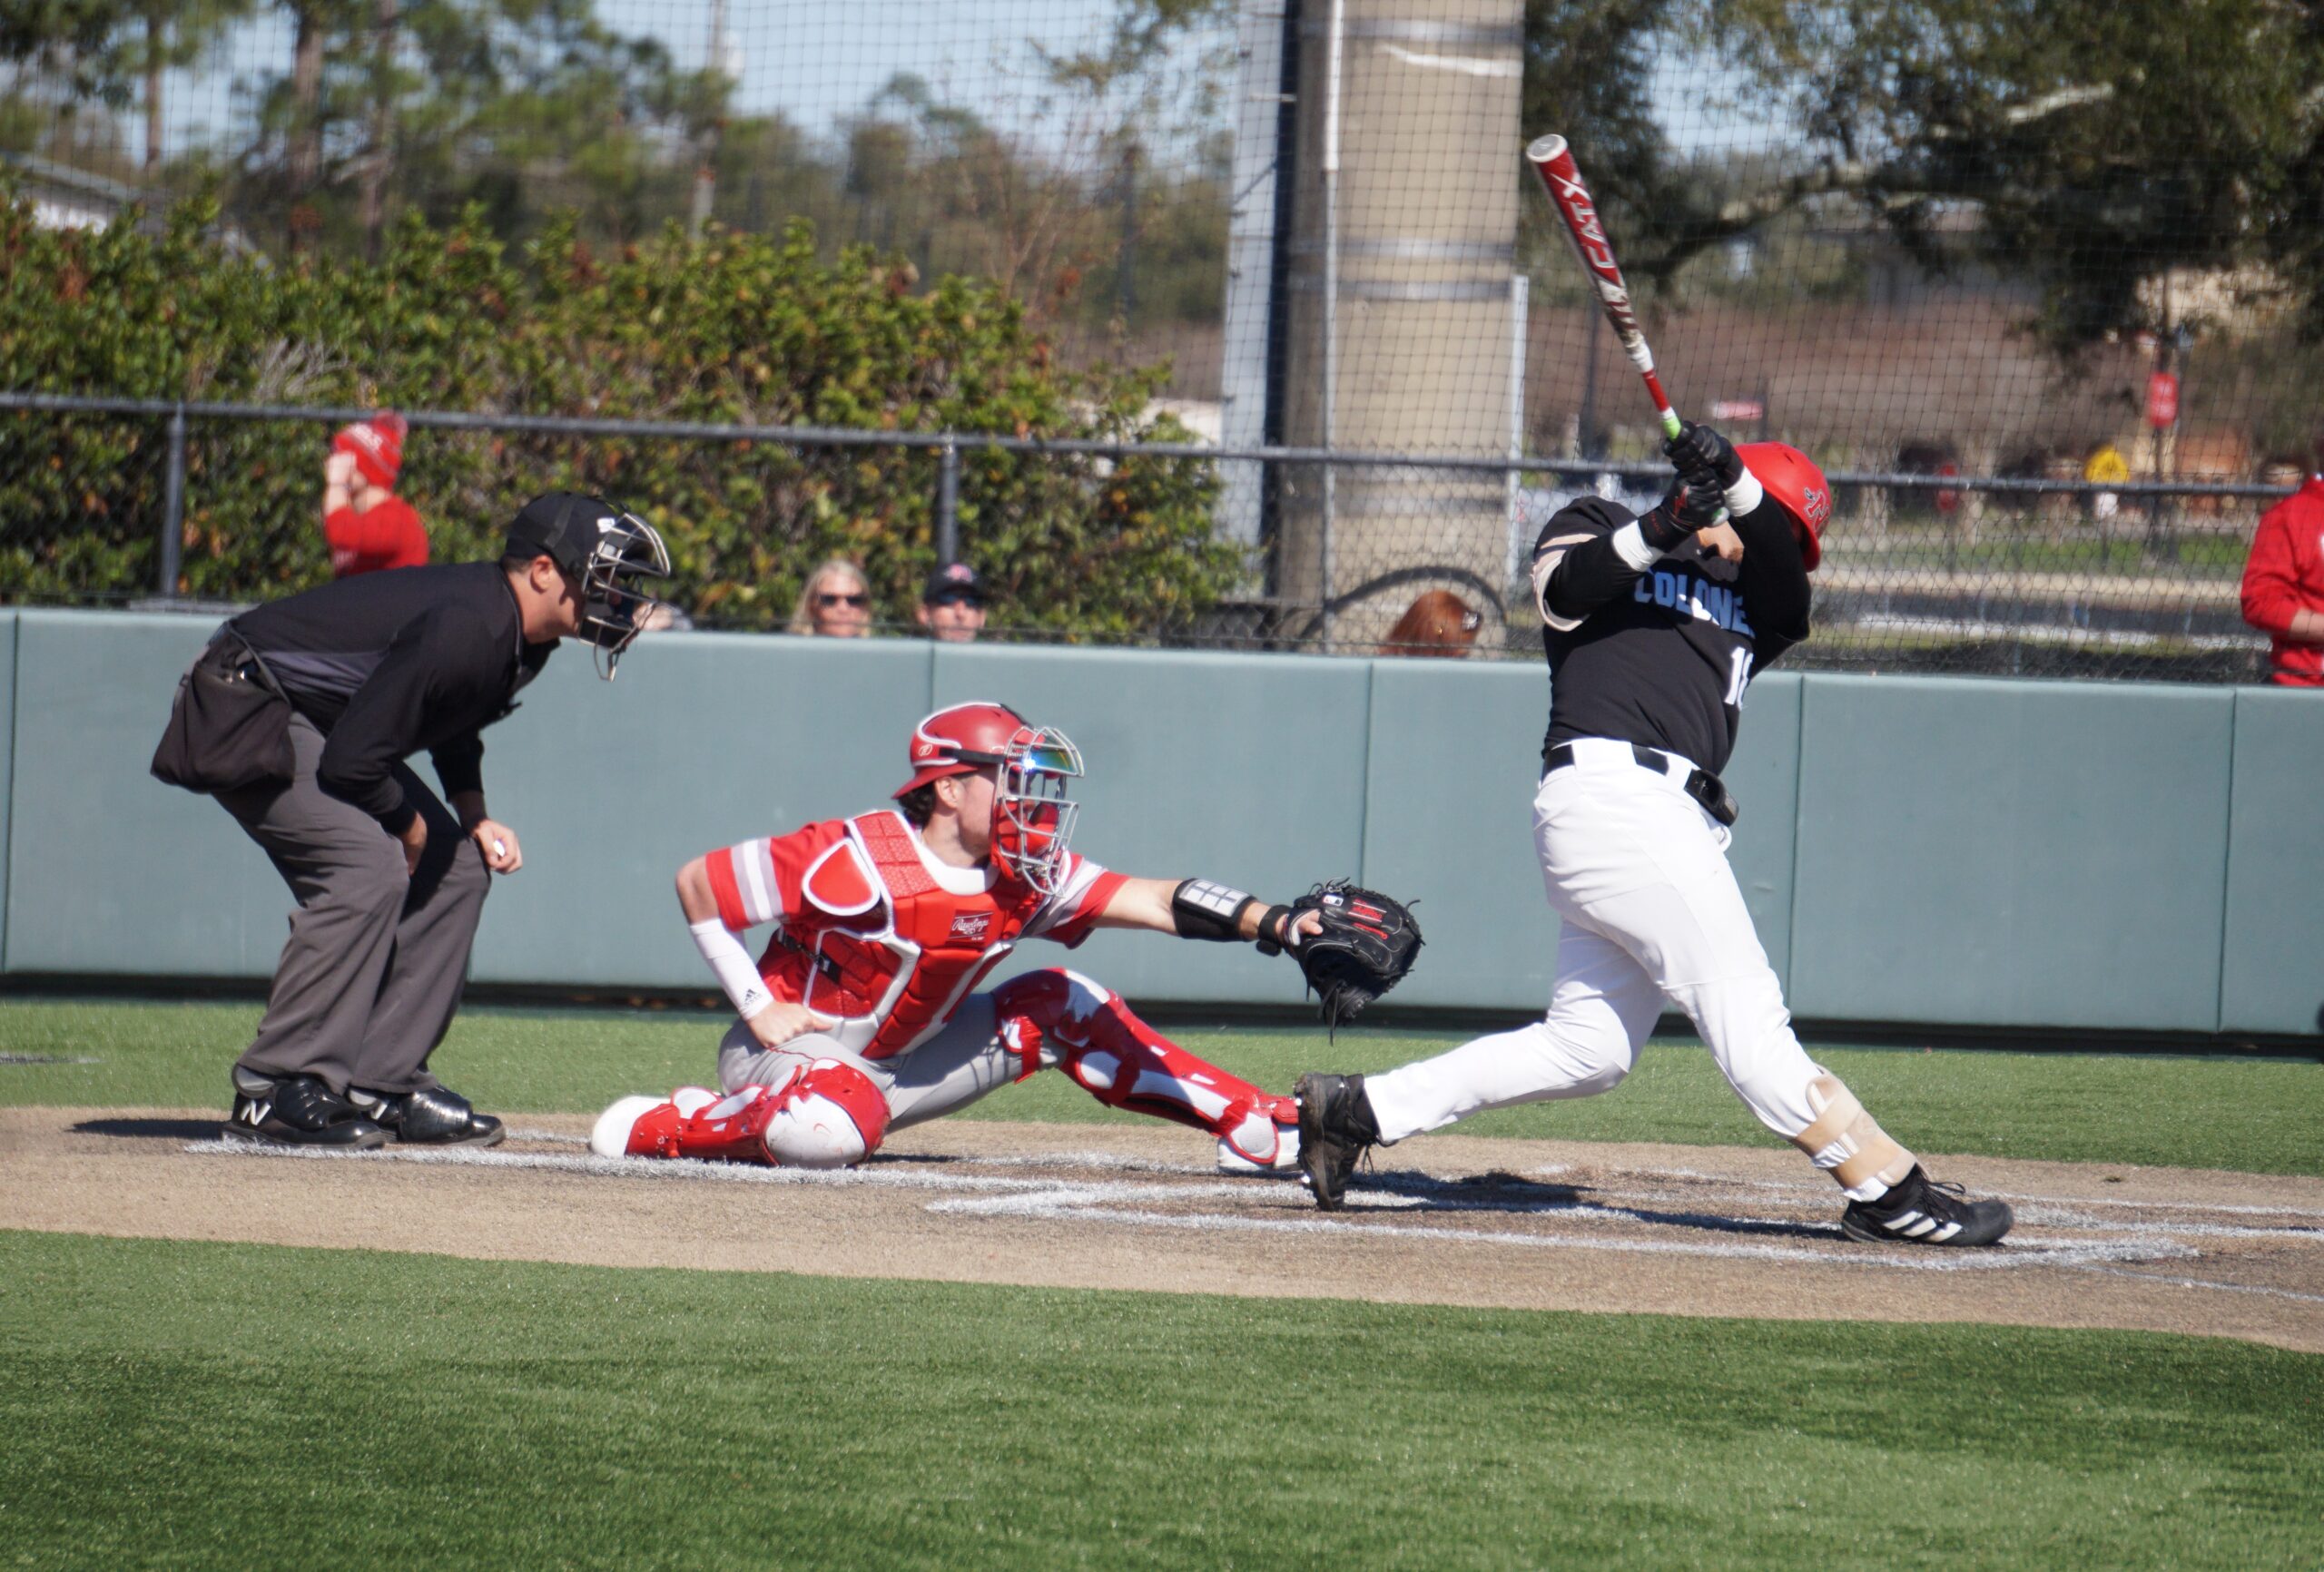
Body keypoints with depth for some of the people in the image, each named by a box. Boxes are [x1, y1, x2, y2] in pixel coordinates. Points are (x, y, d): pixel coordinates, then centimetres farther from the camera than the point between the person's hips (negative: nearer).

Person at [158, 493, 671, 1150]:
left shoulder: (525, 638, 0)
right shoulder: (466, 628, -31)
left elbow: (453, 723, 20)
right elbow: (351, 761, -30)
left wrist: (474, 817, 6)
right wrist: (410, 823, -12)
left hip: (318, 724, 11)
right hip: (246, 711, -11)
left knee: (455, 866, 7)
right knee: (368, 864, -26)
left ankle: (382, 1080, 8)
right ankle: (277, 1090, -23)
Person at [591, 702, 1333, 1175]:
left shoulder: (1025, 878, -7)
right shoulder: (855, 861, -24)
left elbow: (1155, 901, -18)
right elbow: (696, 882, -17)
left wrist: (1274, 923, -34)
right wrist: (757, 1006, -17)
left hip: (903, 1064, 7)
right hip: (795, 1047, -7)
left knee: (1060, 1005, -1)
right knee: (832, 1131, -42)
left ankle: (1255, 1127, 1)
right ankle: (655, 1127, -15)